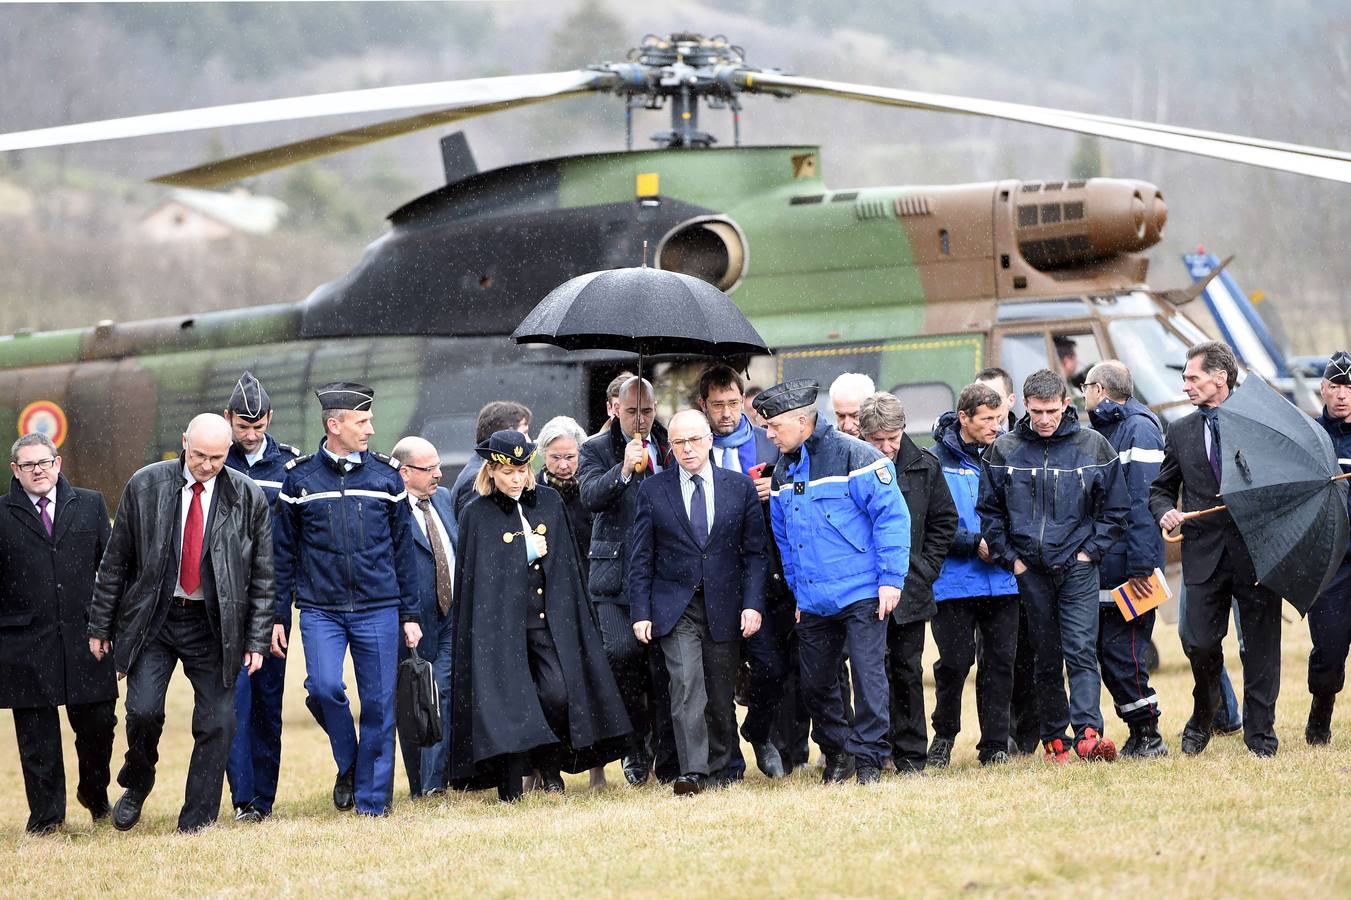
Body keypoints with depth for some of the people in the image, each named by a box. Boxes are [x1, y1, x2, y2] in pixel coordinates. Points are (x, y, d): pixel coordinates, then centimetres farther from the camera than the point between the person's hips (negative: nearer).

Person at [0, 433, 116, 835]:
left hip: (84, 636, 2)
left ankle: (95, 793, 27)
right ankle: (46, 814, 12)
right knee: (36, 736, 2)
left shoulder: (90, 505, 9)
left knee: (98, 724, 3)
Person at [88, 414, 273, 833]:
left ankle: (196, 825, 6)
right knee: (144, 711, -13)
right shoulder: (145, 486, -2)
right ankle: (137, 785, 17)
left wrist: (256, 640, -2)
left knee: (217, 724, -4)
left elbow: (262, 575, 3)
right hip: (152, 617, 0)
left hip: (214, 625, 0)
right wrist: (100, 626, 2)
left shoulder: (249, 498, -2)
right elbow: (115, 561, 3)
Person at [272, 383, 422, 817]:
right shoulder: (300, 477, 3)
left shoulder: (386, 475, 6)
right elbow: (284, 552, 7)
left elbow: (403, 549, 10)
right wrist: (278, 616, 3)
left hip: (378, 609, 1)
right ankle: (348, 763, 9)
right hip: (320, 609, -1)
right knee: (324, 688, -19)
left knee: (378, 704, 0)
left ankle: (372, 801, 10)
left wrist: (410, 614, 7)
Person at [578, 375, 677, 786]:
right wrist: (624, 470, -23)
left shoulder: (670, 448, 13)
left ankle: (669, 763, 4)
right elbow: (591, 497, -11)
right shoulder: (596, 450, 6)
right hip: (616, 573, -2)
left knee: (665, 664, -1)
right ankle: (636, 743, 5)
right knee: (622, 652, -17)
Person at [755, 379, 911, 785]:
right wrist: (797, 591, 19)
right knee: (815, 682, 9)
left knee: (868, 675, -8)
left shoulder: (852, 455, -11)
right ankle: (836, 753, 23)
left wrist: (891, 579, -15)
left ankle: (869, 757, -1)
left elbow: (891, 515, -12)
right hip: (813, 600, 7)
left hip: (862, 596, -7)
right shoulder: (783, 471, 12)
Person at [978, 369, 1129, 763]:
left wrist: (1091, 550, -2)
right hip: (1029, 569, 2)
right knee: (1045, 659, 7)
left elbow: (1115, 508, 6)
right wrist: (1009, 557, 2)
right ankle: (1054, 738, 12)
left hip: (1078, 567, -2)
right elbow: (989, 511, 9)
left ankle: (1088, 733, -20)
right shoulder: (1003, 450, 1)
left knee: (1081, 651, -13)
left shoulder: (1093, 446, -1)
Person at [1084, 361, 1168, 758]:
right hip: (1102, 563, 9)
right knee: (1105, 650, 7)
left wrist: (1140, 564, -23)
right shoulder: (1101, 430, 18)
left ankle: (1148, 736, -1)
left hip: (1128, 565, -9)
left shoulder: (1139, 428, -10)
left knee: (1121, 650, -8)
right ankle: (1140, 734, 12)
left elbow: (1144, 501, -17)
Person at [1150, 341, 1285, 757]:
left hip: (1256, 550, -2)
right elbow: (1161, 488, 19)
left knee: (1260, 648, 1)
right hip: (1204, 554, 2)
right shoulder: (1180, 432, 12)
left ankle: (1260, 736, 10)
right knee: (1199, 643, -5)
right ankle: (1201, 719, 19)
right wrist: (1165, 511, -2)